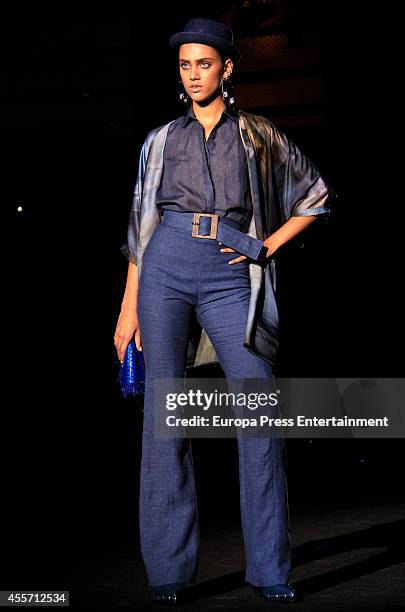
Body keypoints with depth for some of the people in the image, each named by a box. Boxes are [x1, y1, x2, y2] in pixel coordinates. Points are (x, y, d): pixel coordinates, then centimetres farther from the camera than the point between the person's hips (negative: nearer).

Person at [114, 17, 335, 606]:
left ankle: (270, 570, -1)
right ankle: (168, 570, 4)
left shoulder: (259, 136, 13)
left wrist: (267, 247, 6)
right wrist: (129, 308, 8)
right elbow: (140, 227, 15)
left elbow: (316, 196, 19)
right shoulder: (161, 141, 15)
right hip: (166, 271, 1)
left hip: (229, 278, -1)